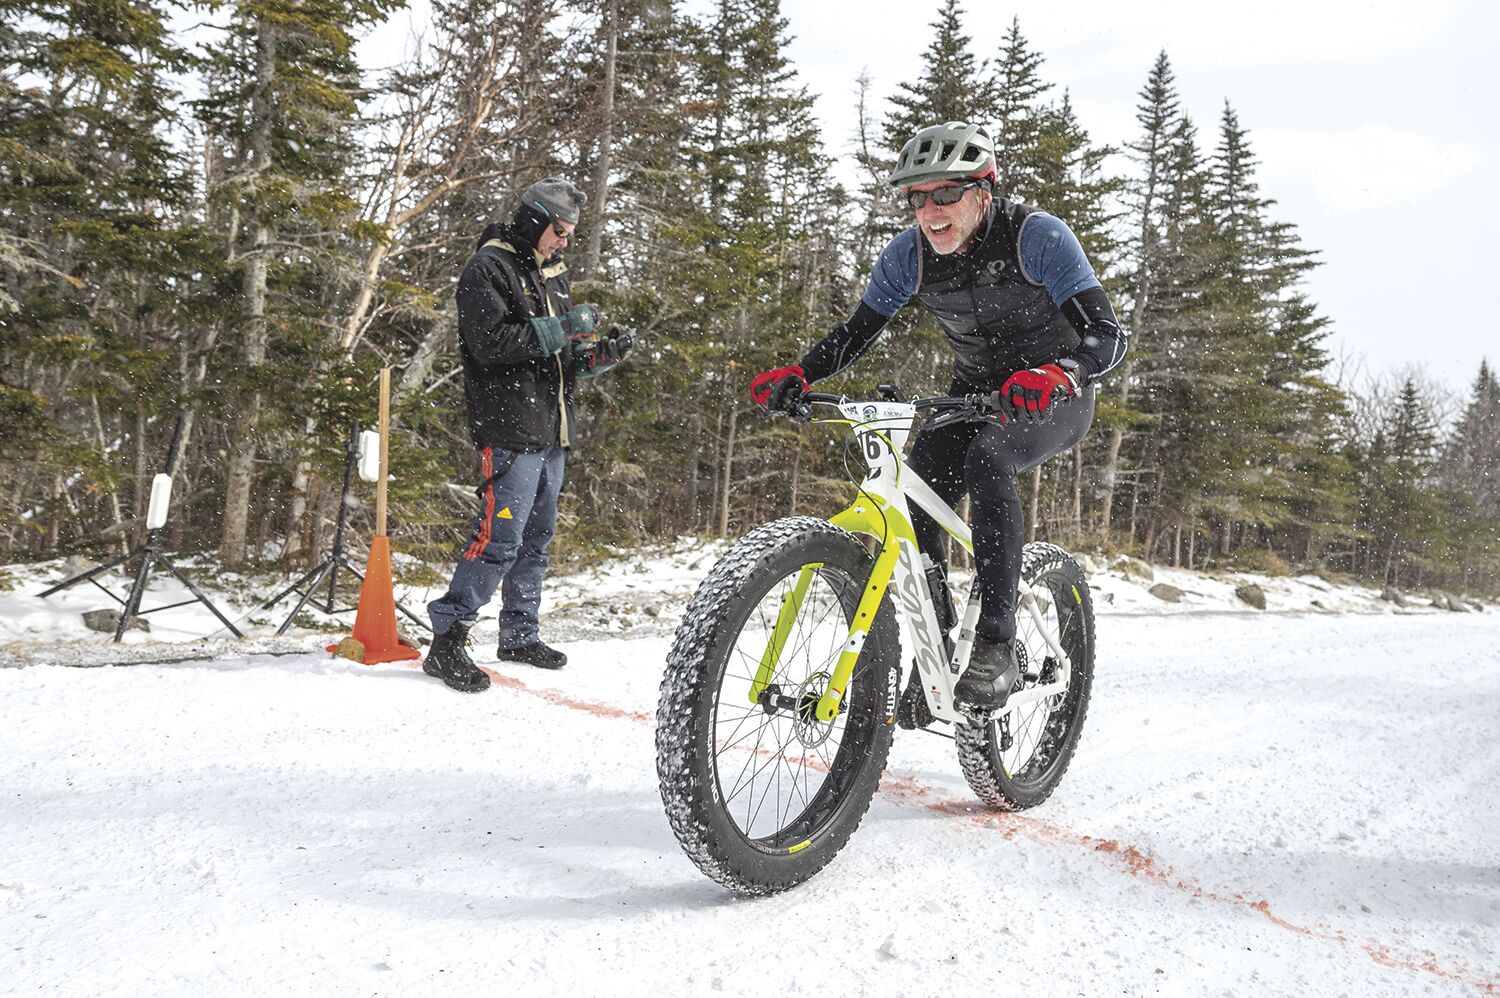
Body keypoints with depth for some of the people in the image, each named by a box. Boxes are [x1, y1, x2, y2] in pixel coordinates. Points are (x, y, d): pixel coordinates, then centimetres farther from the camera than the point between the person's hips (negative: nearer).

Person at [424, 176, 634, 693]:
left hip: (551, 433, 9)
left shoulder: (551, 274, 22)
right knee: (501, 538, -14)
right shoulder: (488, 268, -4)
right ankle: (447, 641, -6)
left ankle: (520, 635, 24)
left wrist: (603, 353, 5)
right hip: (510, 431, -9)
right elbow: (491, 343, -18)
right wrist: (561, 326, -17)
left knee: (536, 538, 13)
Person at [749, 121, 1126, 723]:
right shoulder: (909, 255, -11)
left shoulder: (1038, 237, -24)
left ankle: (996, 646, -28)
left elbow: (1107, 335, -29)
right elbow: (857, 332, -4)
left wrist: (1057, 374, -51)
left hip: (1053, 397, -4)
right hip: (975, 392, 5)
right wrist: (798, 375, -23)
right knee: (910, 499, -17)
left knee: (986, 459, -35)